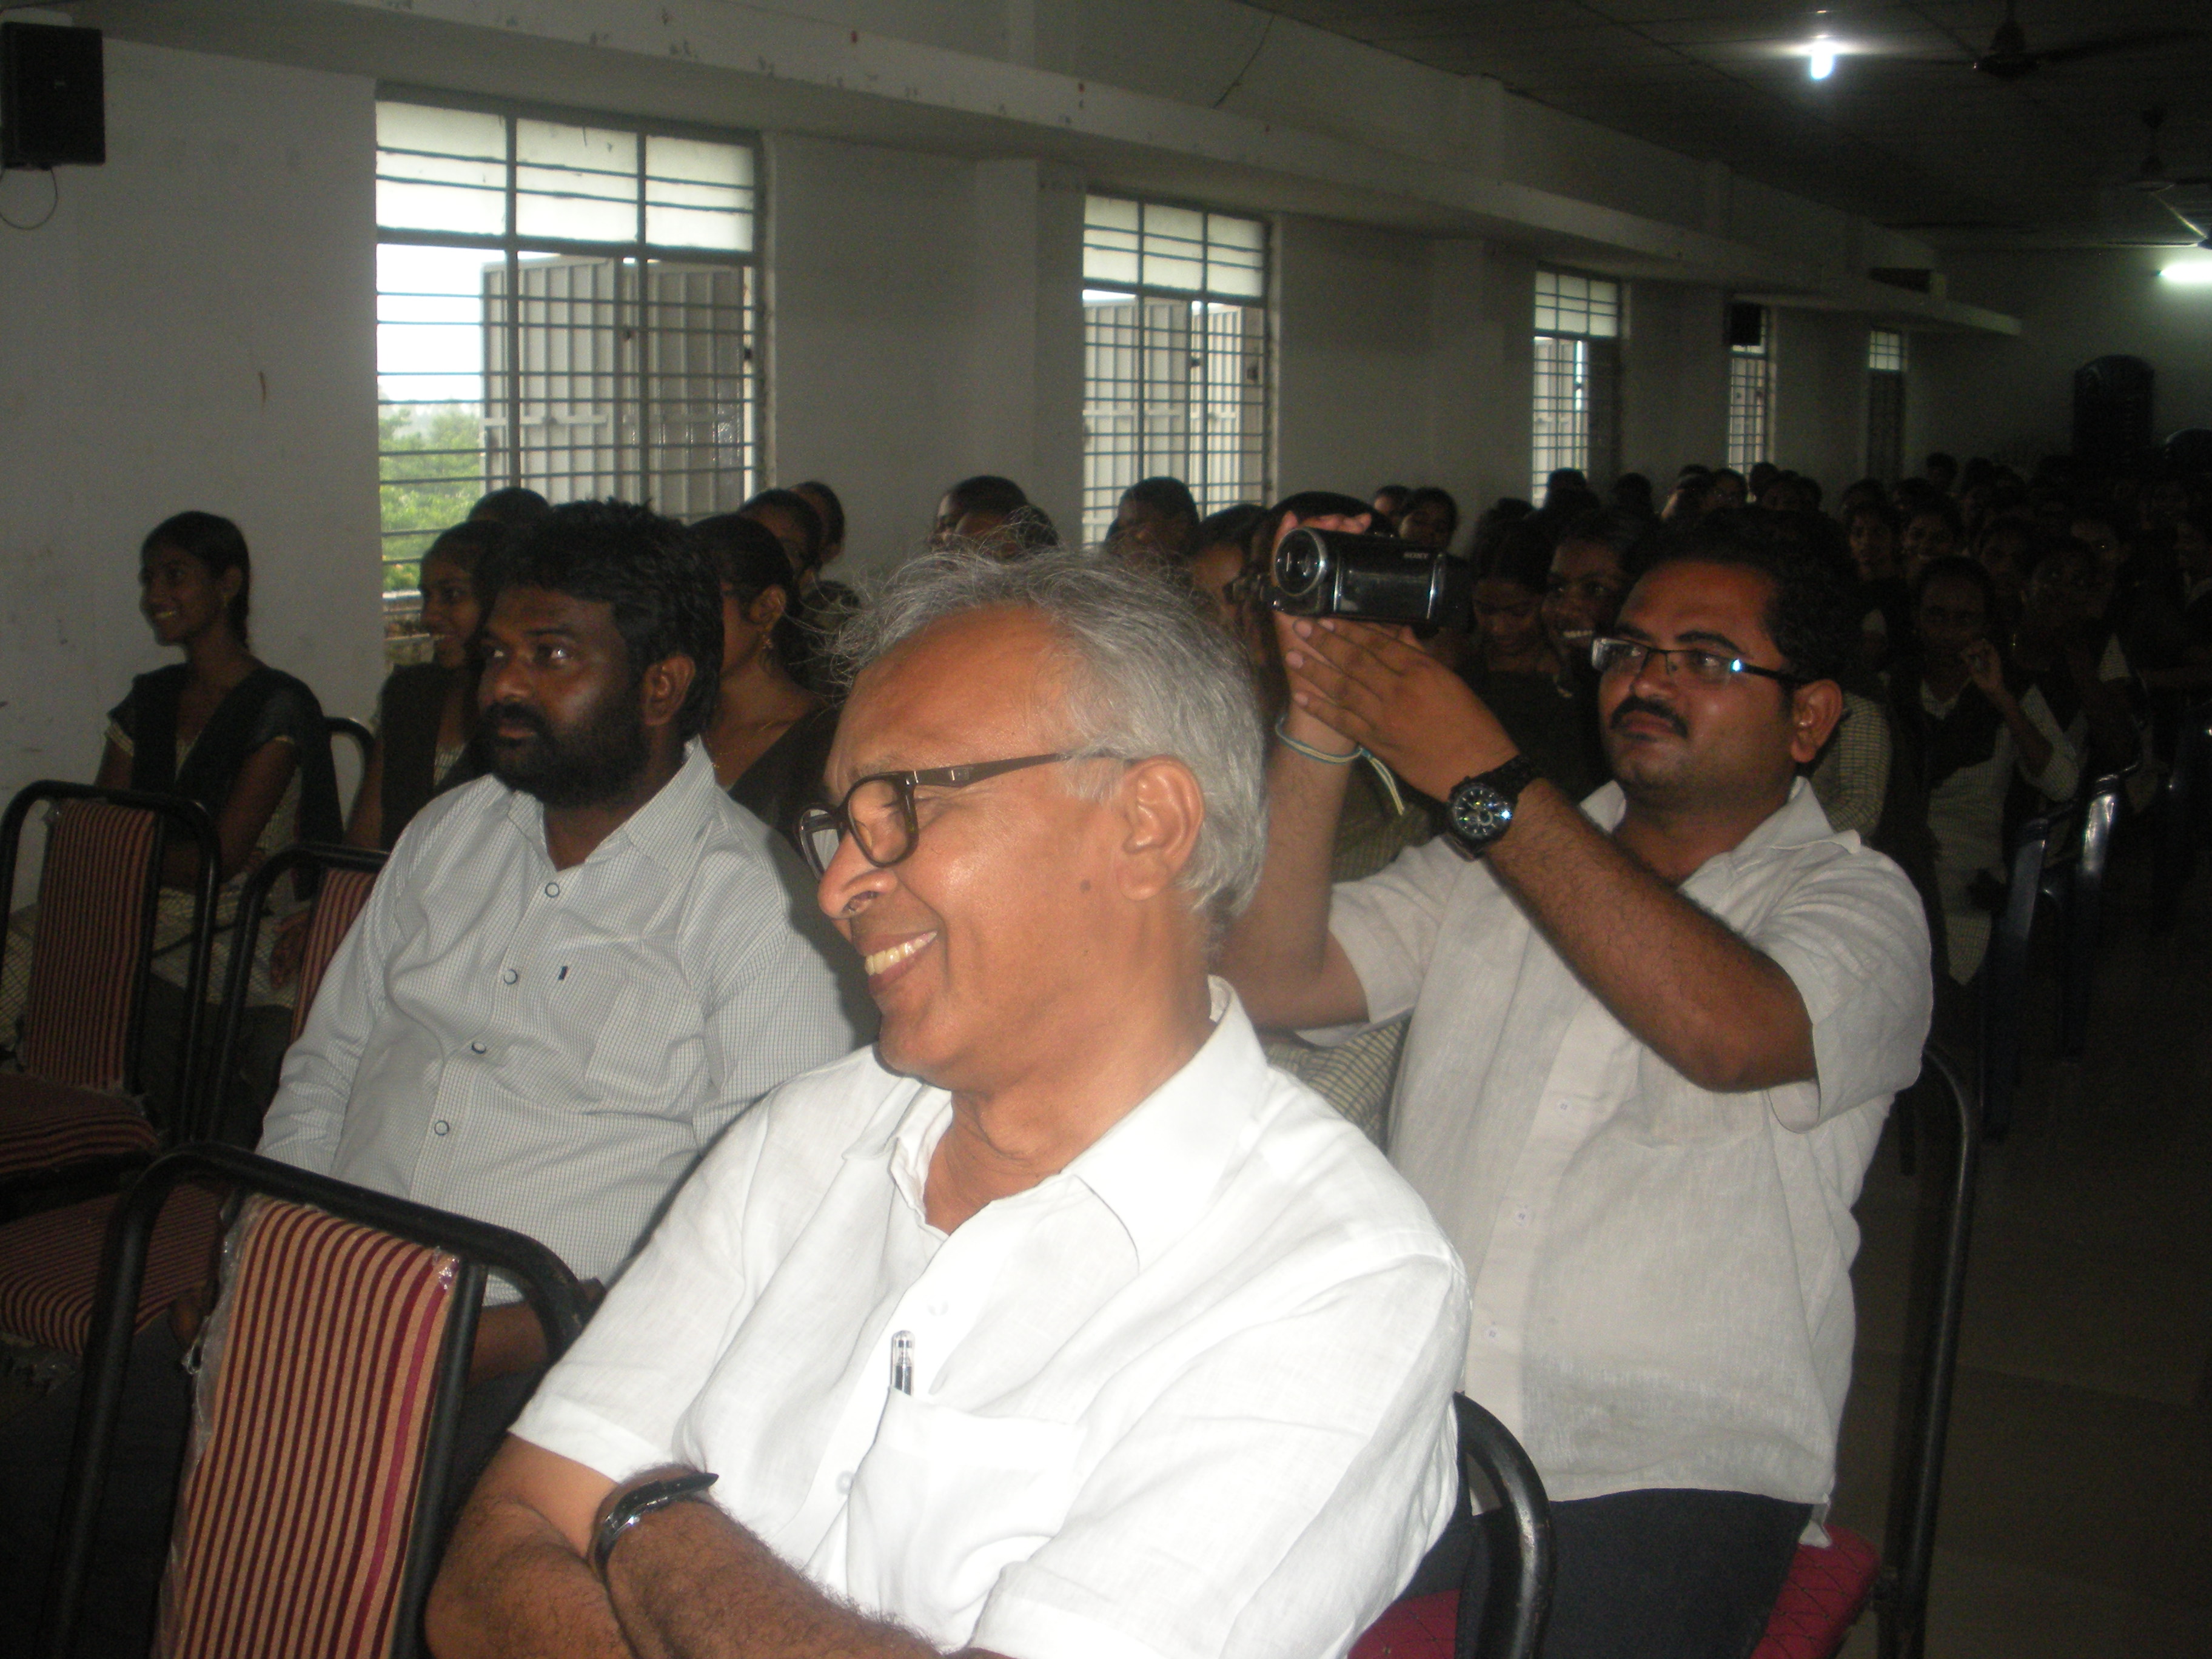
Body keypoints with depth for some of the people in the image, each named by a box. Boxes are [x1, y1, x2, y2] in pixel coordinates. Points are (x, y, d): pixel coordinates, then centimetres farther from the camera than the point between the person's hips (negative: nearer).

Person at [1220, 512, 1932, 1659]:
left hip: (1661, 1470, -3)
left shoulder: (1858, 905, 3)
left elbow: (1728, 1033, -21)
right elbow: (1274, 979, 3)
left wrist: (1479, 777, -20)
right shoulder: (1492, 861, 16)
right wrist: (1316, 743, -11)